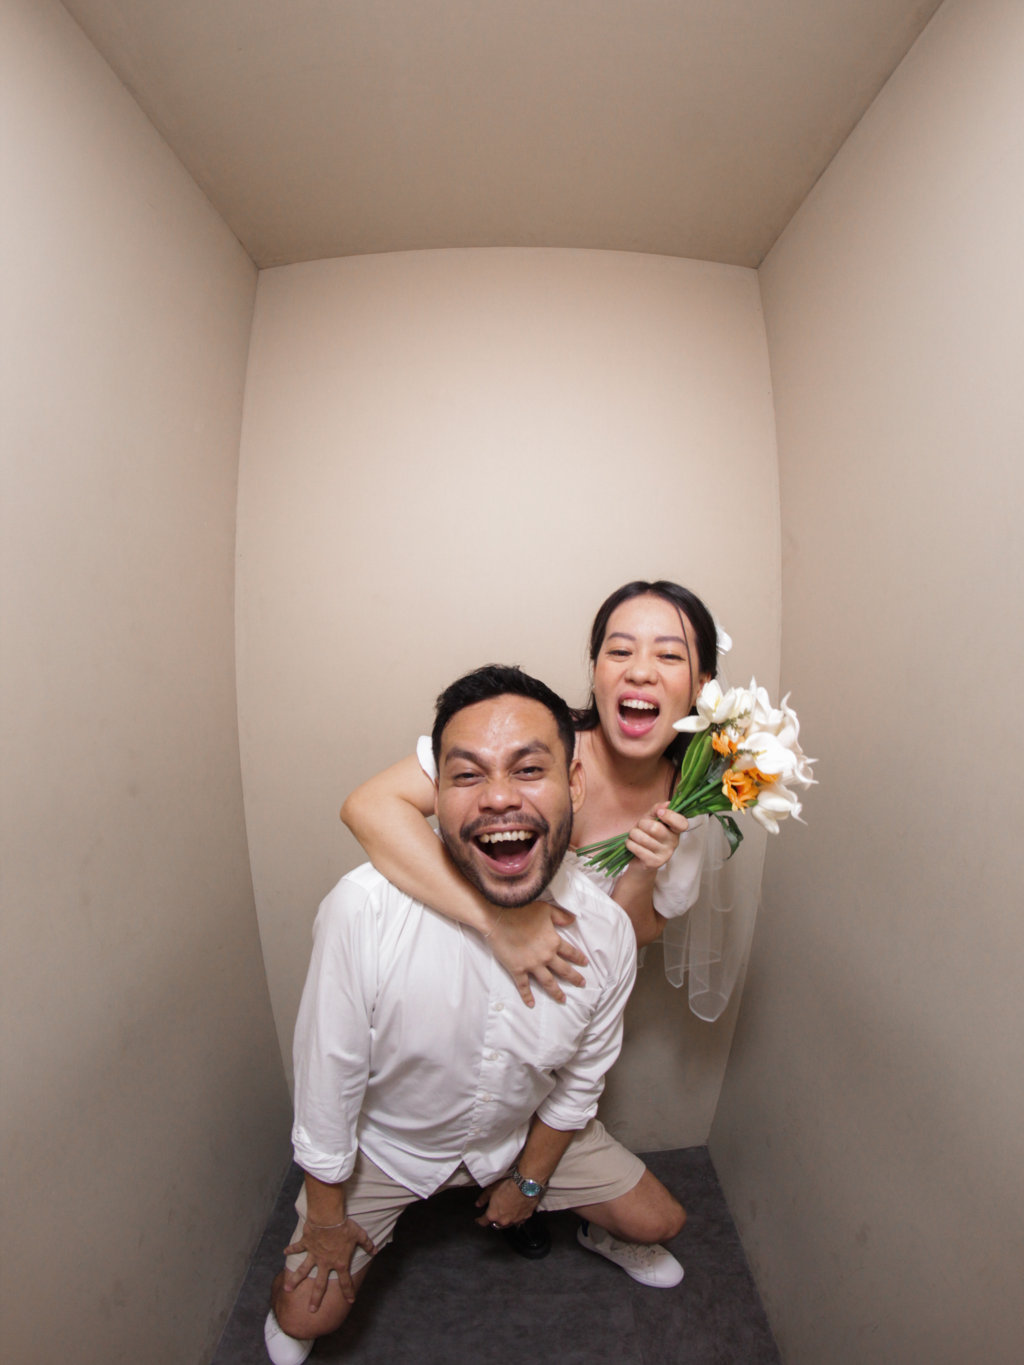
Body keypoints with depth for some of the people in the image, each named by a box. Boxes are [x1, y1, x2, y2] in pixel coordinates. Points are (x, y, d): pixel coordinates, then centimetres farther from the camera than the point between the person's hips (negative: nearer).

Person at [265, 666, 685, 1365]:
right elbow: (327, 1073, -21)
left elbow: (579, 1079, -6)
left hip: (527, 1132, 3)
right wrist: (326, 1214, -7)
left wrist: (530, 1179, 6)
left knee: (659, 1222, 12)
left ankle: (602, 1232, 49)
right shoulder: (365, 908, -39)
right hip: (386, 1141, -2)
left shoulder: (608, 933, -26)